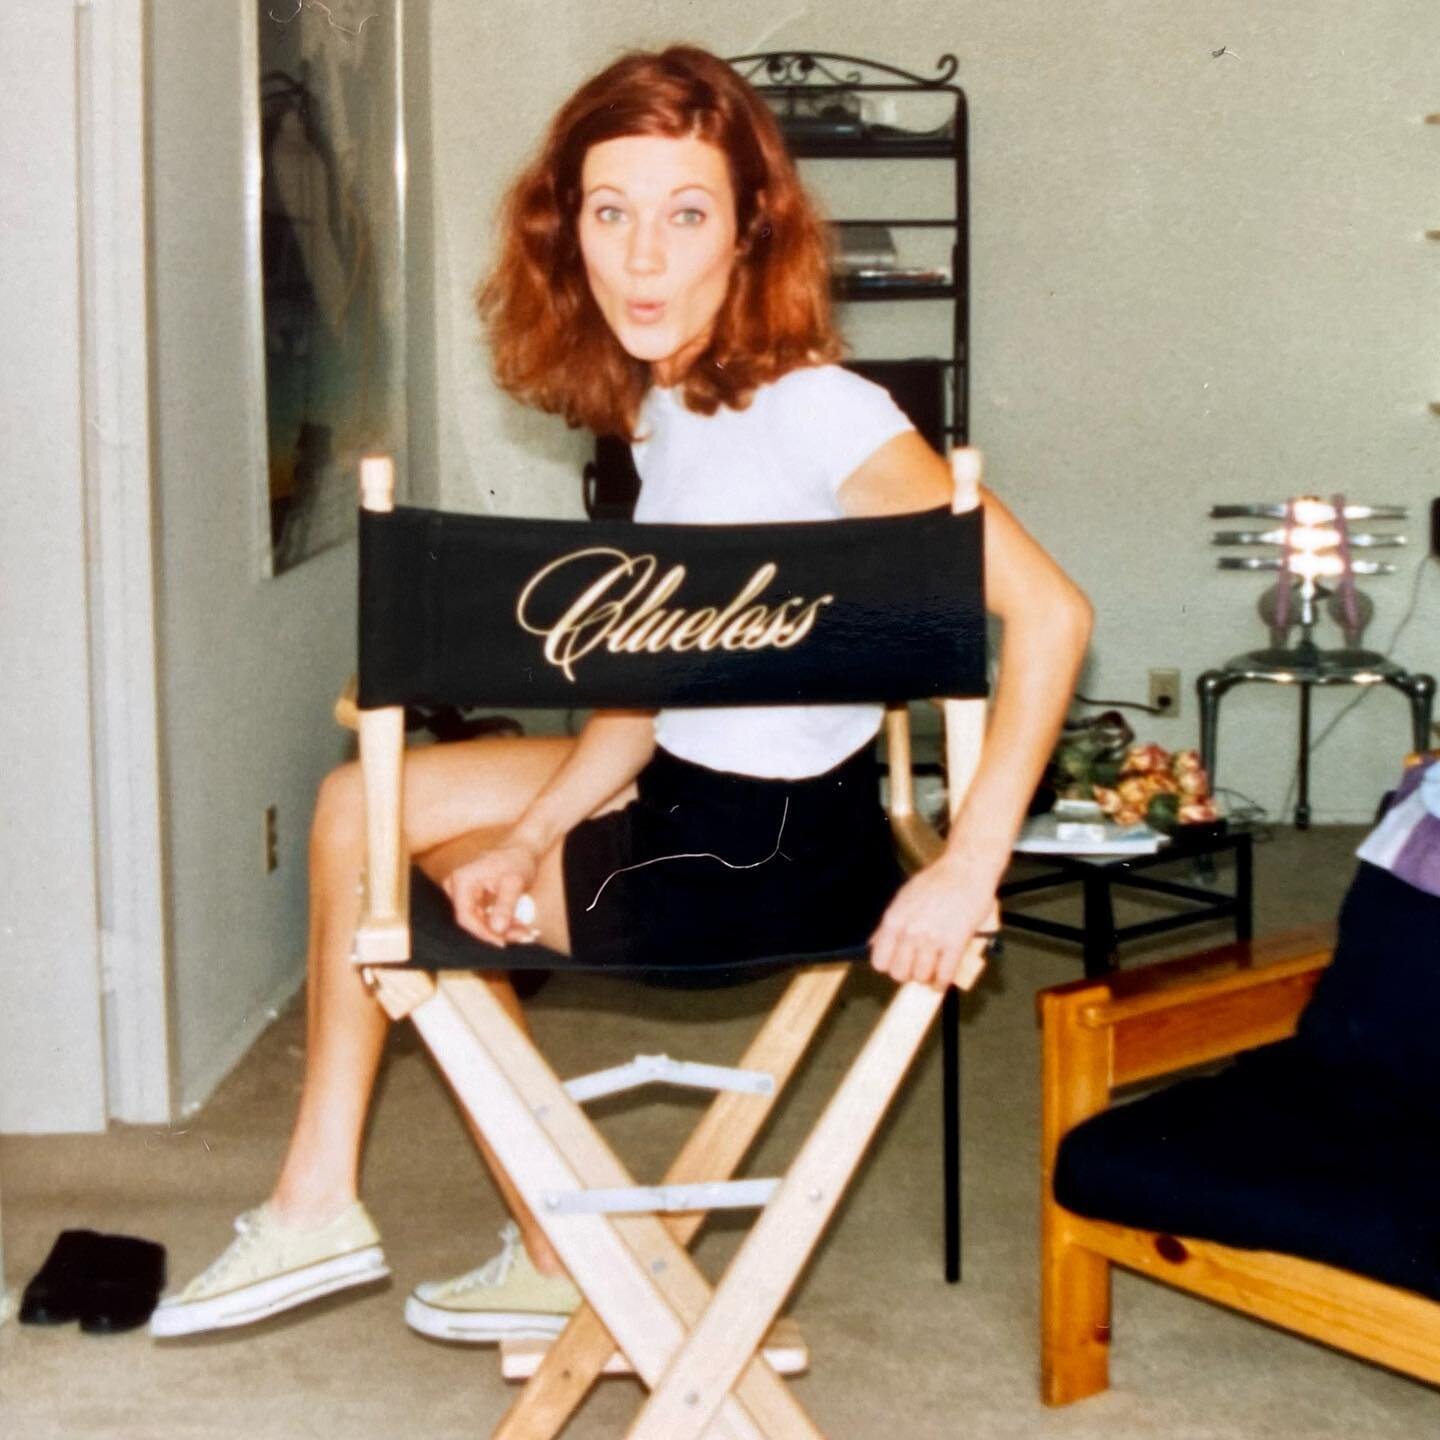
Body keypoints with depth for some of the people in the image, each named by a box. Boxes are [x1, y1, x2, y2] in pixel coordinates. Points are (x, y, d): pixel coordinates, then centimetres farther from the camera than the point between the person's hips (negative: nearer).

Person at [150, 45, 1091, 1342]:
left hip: (775, 848, -8)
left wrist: (967, 871, -32)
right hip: (686, 793, 8)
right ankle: (317, 1201, 17)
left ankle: (568, 1262, 26)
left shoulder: (813, 410, -25)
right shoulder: (661, 405, 2)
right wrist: (527, 837, -5)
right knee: (361, 806, 12)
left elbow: (1047, 611, -32)